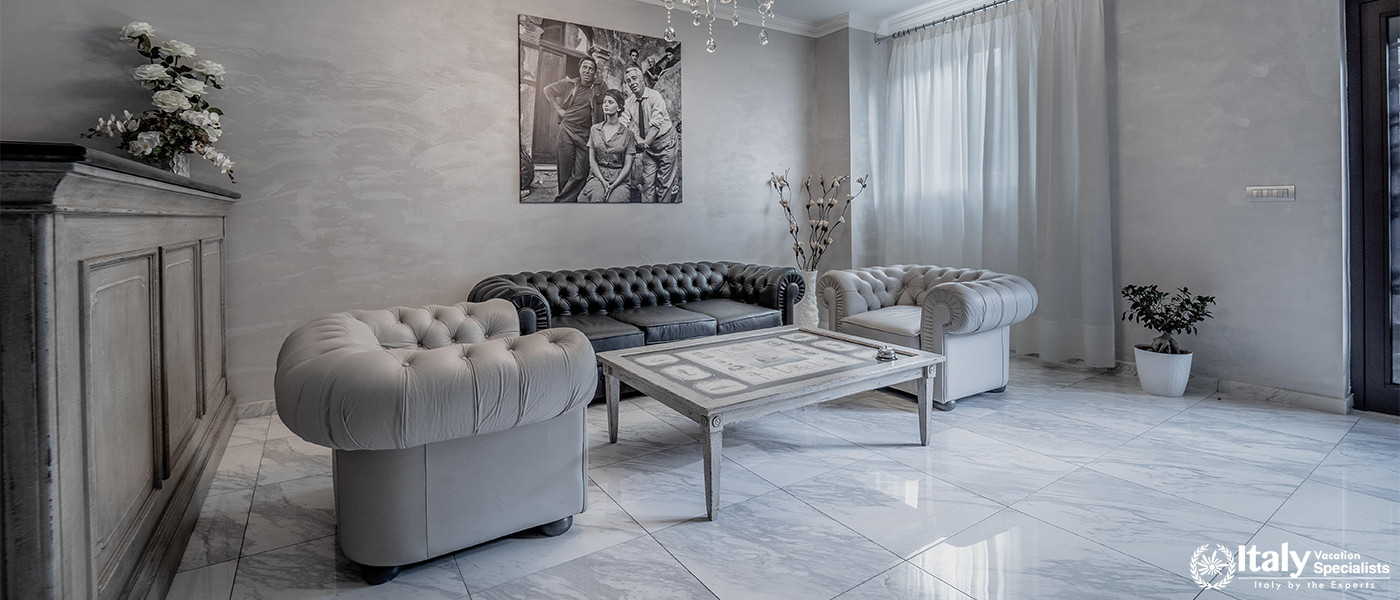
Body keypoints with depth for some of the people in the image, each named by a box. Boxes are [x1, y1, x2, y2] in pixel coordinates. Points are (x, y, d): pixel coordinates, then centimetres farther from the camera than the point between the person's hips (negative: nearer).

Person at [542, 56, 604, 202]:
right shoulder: (568, 83, 6)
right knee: (565, 171, 1)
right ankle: (568, 200, 11)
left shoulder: (598, 87, 5)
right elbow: (547, 90, 16)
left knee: (580, 174, -8)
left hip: (585, 134, 0)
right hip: (567, 130, 0)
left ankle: (561, 201, 0)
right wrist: (558, 109, 6)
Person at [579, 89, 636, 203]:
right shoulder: (595, 129, 12)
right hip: (598, 176, 1)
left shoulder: (627, 133, 4)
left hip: (619, 178, -1)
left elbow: (627, 165, 0)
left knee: (616, 198, -32)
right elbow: (592, 160, 8)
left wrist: (613, 185, -13)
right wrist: (603, 181, -7)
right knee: (597, 196, -31)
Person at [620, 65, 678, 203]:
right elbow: (625, 124, -8)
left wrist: (645, 143, -31)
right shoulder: (629, 102, 2)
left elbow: (656, 124, -23)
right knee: (647, 181, 3)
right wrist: (638, 139, -27)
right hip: (647, 146, 4)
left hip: (664, 141, -4)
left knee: (664, 182, -2)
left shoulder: (655, 96, -13)